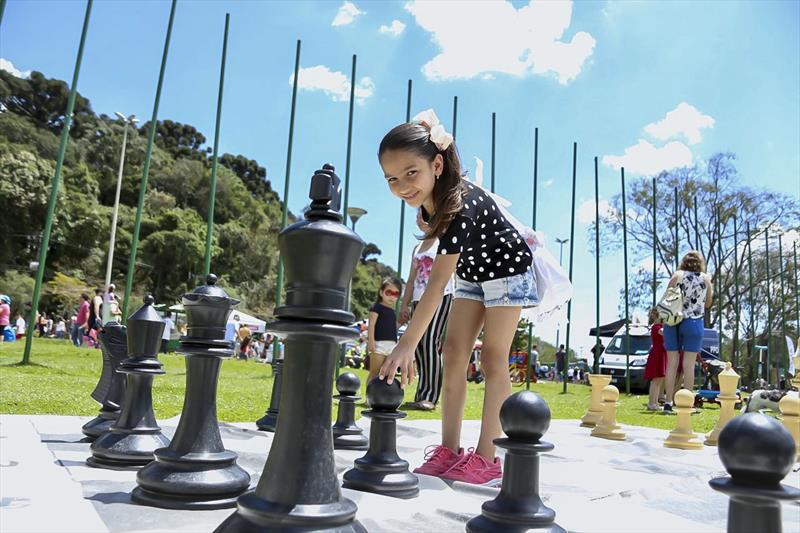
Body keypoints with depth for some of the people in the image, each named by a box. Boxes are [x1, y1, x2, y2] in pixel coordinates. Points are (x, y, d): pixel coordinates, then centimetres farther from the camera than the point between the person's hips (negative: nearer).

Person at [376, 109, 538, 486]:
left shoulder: (459, 206, -38)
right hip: (472, 274, 8)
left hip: (508, 269, -8)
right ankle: (449, 450, 4)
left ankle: (487, 459, -3)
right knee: (453, 354, 1)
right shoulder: (428, 199, -16)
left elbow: (437, 283, -42)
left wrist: (407, 344, -45)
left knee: (493, 358, -9)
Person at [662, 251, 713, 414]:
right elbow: (708, 303, 14)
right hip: (693, 322, -1)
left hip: (673, 322, 1)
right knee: (688, 364, 2)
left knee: (672, 363, 5)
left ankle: (668, 402, 5)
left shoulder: (677, 275, 2)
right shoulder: (705, 278, 4)